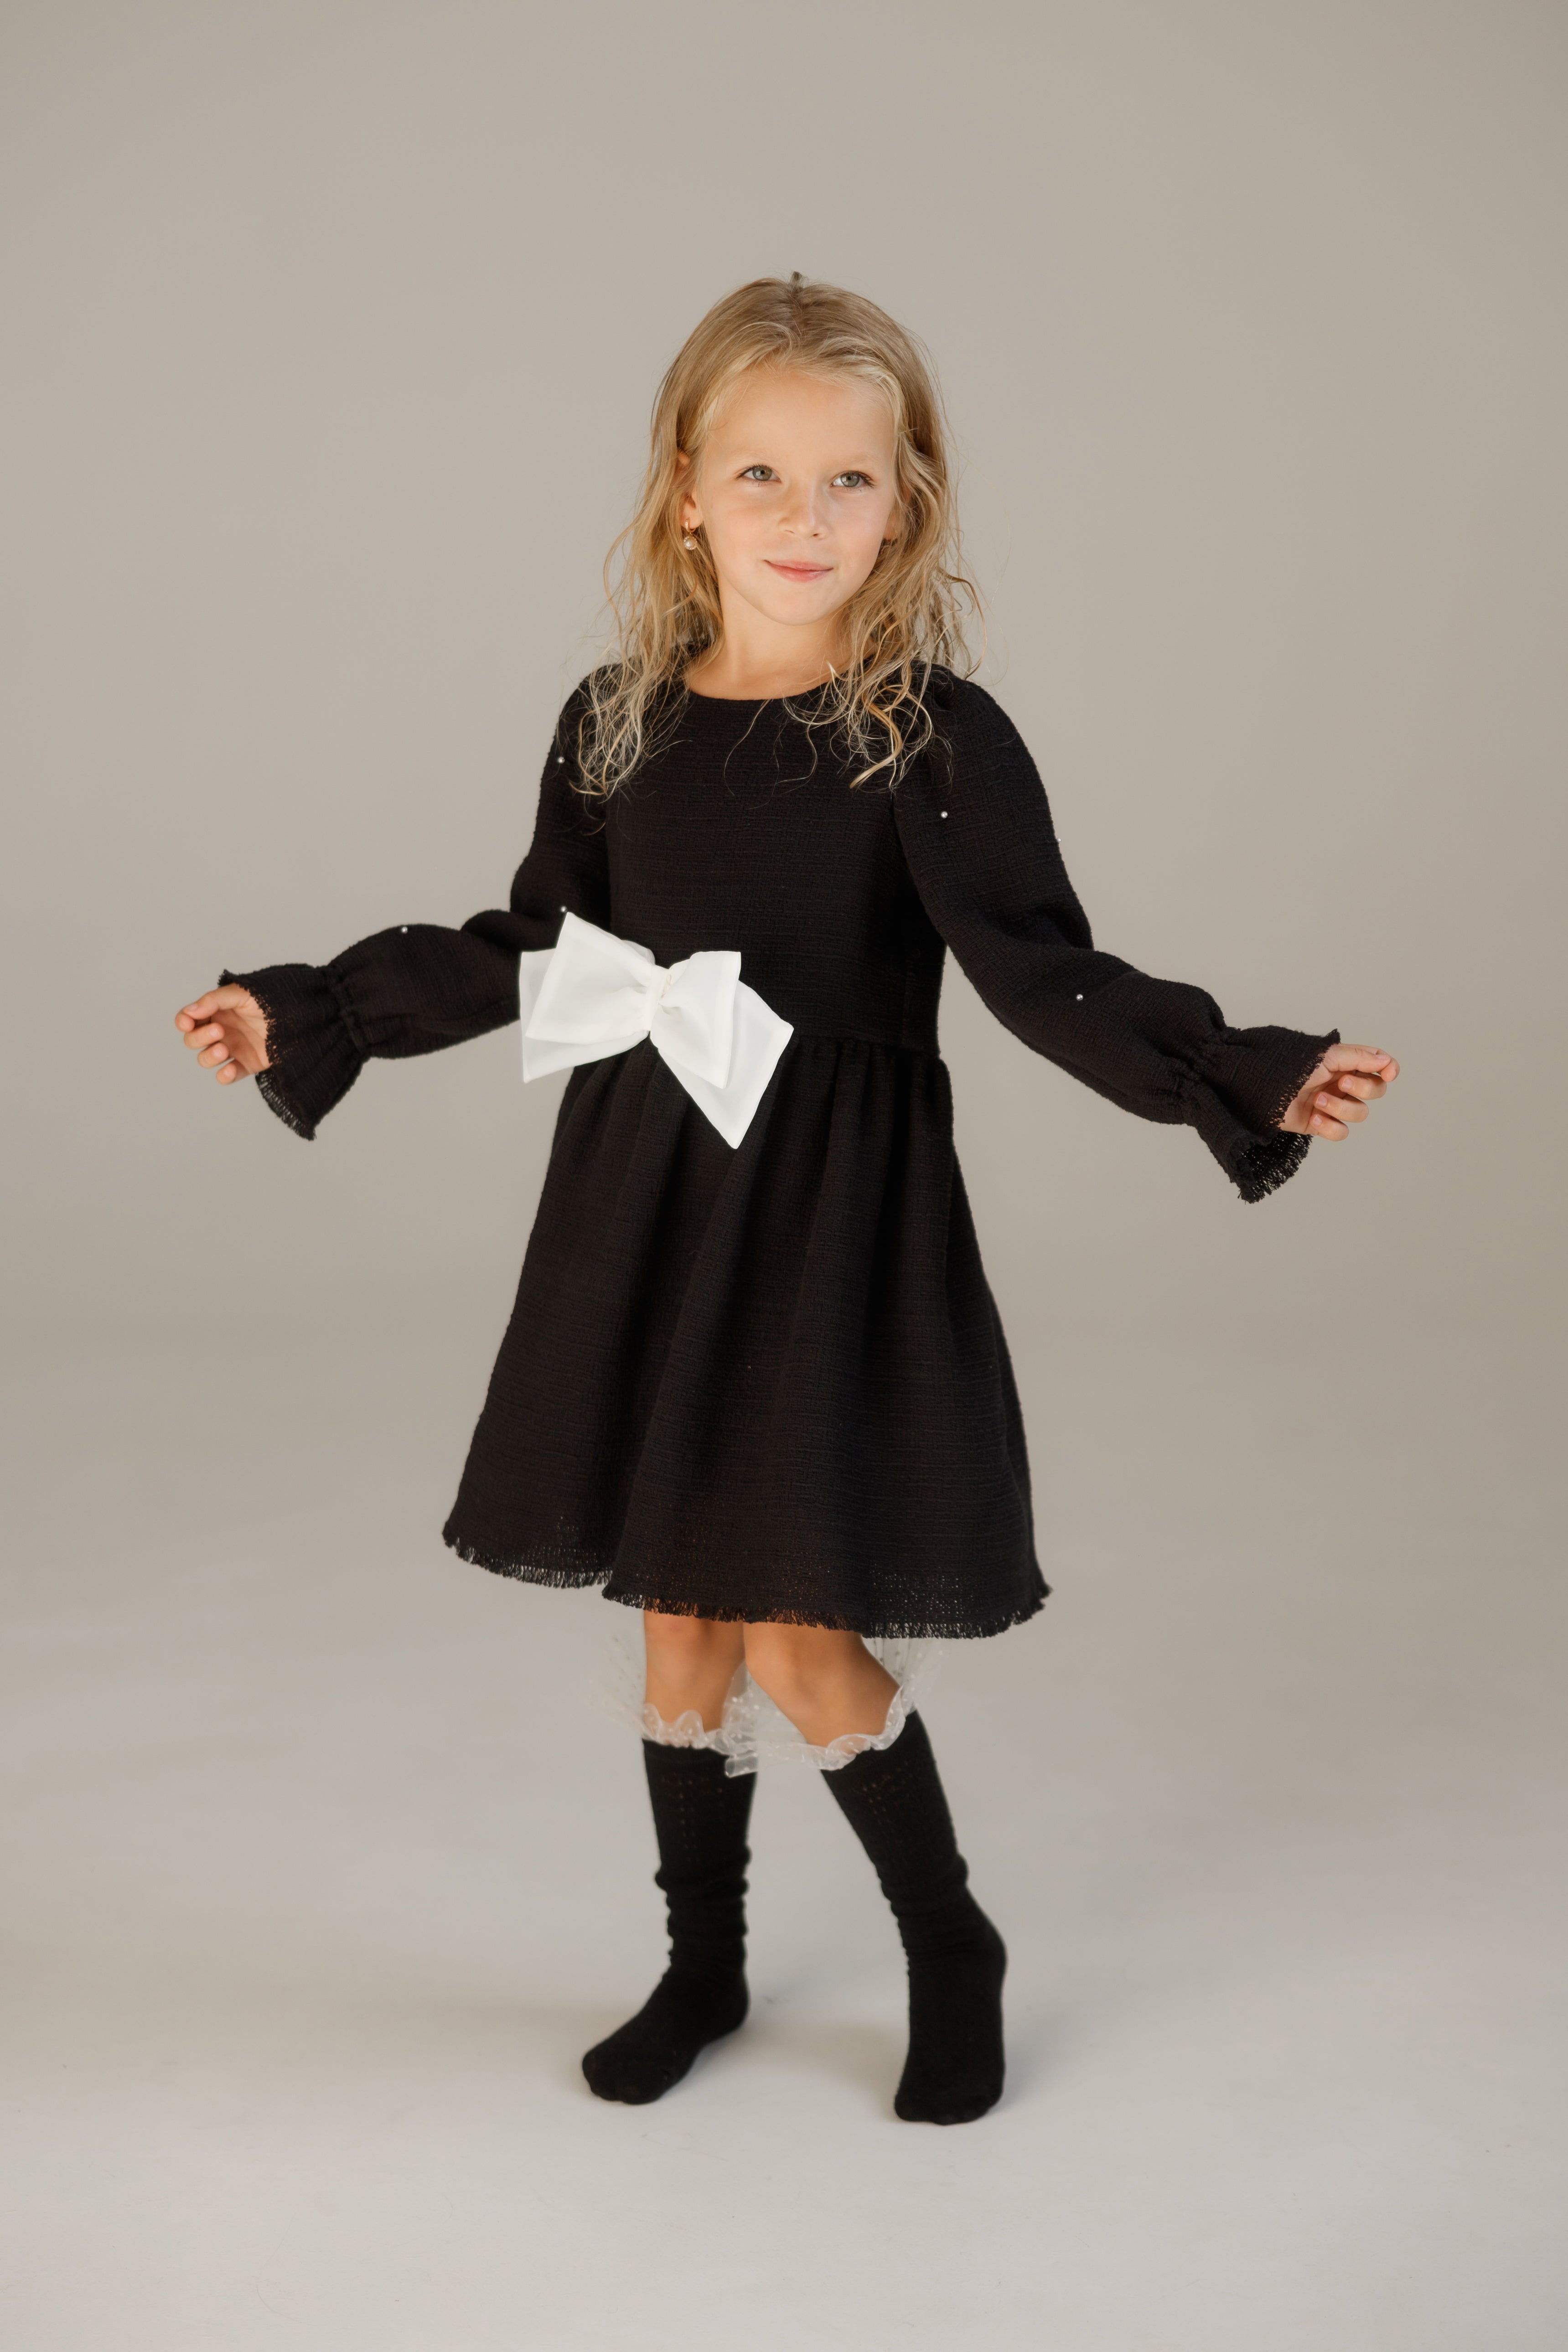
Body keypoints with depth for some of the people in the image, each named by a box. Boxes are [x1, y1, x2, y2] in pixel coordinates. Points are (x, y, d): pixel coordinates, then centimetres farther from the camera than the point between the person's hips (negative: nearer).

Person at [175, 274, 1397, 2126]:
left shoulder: (935, 737, -9)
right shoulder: (616, 724, 3)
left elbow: (1047, 972, -12)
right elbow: (522, 953, 14)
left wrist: (1252, 1074, -24)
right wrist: (297, 1013, 16)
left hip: (839, 1223, -4)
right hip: (647, 1212, 4)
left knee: (797, 1640, -3)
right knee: (679, 1617, 13)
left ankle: (951, 1948, 24)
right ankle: (705, 1964, 34)